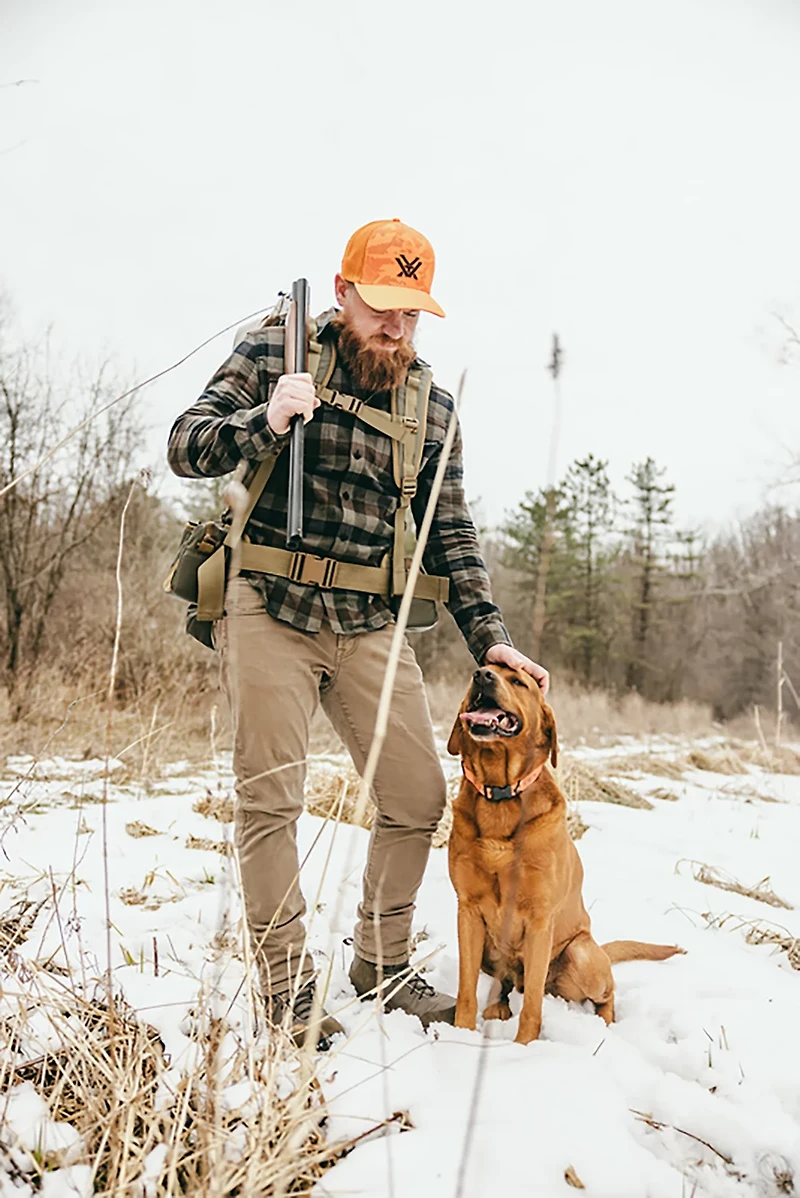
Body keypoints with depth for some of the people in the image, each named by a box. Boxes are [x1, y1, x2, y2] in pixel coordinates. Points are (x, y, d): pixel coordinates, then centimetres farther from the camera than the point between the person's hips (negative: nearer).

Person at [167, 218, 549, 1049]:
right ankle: (289, 991, 14)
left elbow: (449, 531, 9)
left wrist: (488, 636, -1)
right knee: (270, 802, -2)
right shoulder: (271, 355, 1)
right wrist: (265, 422, -22)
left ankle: (382, 964, 24)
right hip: (269, 612, -3)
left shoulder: (430, 403, 10)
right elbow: (184, 449, -2)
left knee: (419, 799, 3)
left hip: (371, 627, 4)